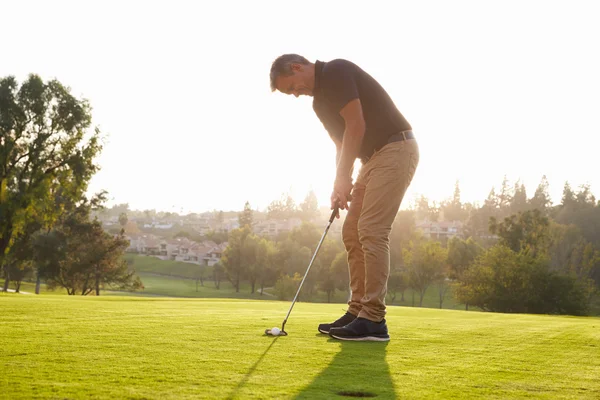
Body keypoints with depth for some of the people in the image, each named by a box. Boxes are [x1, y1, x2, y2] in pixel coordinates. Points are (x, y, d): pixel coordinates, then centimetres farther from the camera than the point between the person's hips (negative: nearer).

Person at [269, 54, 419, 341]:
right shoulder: (320, 101, 17)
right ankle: (358, 311, 11)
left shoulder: (336, 71, -11)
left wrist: (343, 180, -12)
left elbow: (357, 126, -17)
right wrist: (340, 186, 4)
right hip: (375, 157, 10)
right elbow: (343, 144, 19)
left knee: (371, 231, -15)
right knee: (353, 232, 8)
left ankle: (374, 321, -13)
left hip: (395, 150, -10)